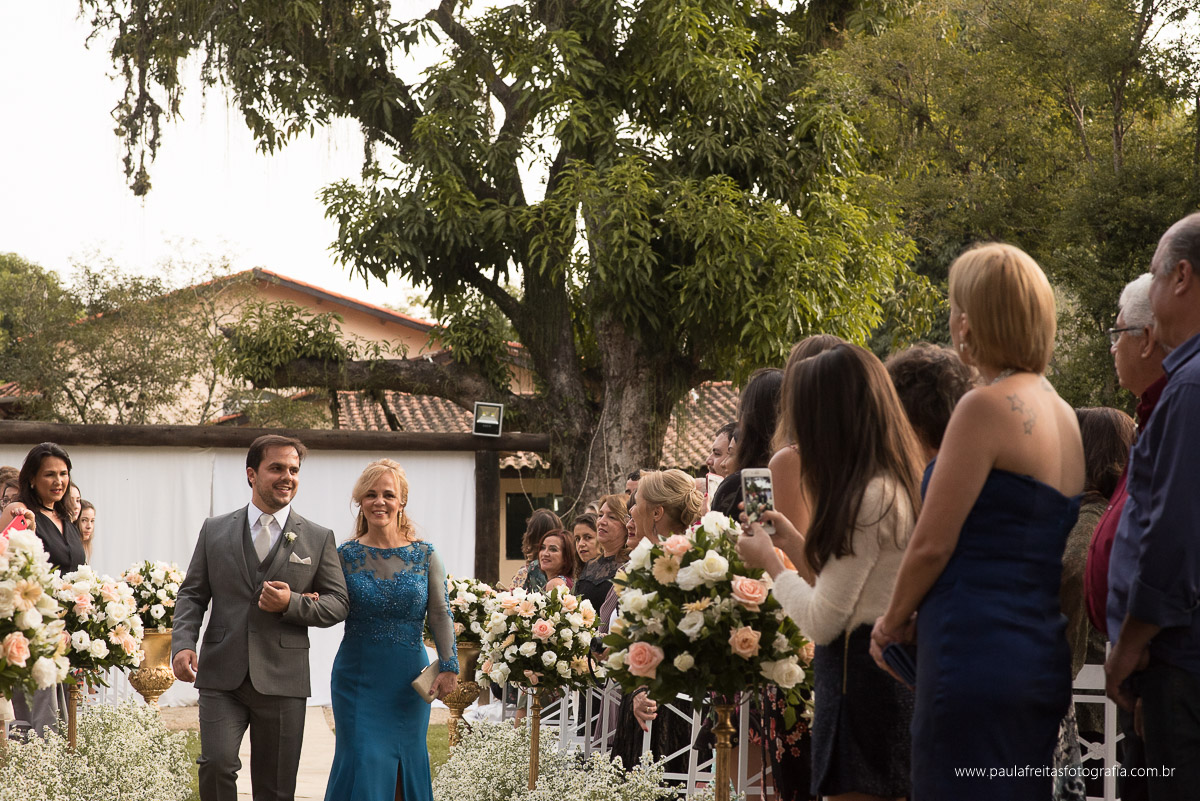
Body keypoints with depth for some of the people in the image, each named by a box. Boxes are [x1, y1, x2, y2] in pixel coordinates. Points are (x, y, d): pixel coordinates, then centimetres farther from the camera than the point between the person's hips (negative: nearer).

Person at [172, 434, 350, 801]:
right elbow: (192, 594, 10)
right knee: (216, 763, -18)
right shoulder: (215, 530, 9)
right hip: (221, 677, 0)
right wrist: (183, 644, -7)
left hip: (282, 680, 0)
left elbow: (338, 603, 6)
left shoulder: (319, 539, 7)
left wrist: (291, 603, -12)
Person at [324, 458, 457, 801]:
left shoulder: (425, 555, 0)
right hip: (359, 678, -1)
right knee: (363, 763, -4)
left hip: (408, 680, 1)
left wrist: (448, 667, -8)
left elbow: (440, 616, -1)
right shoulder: (346, 555, 0)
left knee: (407, 758, 7)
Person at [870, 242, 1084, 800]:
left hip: (976, 655, -9)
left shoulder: (987, 408, -12)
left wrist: (893, 623, 6)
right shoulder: (1062, 415, 14)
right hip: (1043, 660, 9)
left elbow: (932, 544, -11)